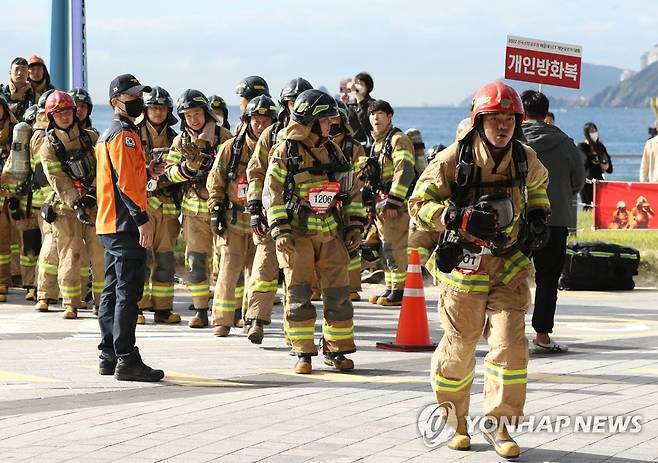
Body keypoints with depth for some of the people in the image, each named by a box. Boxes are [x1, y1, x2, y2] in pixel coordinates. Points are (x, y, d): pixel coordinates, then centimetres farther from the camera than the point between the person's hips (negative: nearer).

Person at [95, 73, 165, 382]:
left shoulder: (108, 134, 19)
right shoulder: (124, 134, -12)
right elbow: (124, 181, -19)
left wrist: (147, 173, 9)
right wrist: (142, 218, -21)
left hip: (110, 226, 11)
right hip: (126, 224, -11)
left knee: (113, 292, 13)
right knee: (128, 293, -11)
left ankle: (109, 356, 17)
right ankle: (126, 360, -12)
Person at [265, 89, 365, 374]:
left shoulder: (333, 152, 13)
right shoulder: (284, 153, -3)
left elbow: (351, 191, 18)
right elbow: (273, 194, -5)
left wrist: (355, 226, 10)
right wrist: (280, 230, -13)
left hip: (332, 233, 4)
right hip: (298, 234, -4)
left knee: (338, 294, 3)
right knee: (299, 295, -2)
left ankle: (336, 350, 14)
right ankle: (303, 353, 6)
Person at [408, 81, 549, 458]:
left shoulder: (526, 159, 0)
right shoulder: (453, 160, -13)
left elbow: (537, 184, 24)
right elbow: (420, 203, -11)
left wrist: (539, 216, 6)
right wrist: (461, 218, -25)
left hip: (509, 268, 3)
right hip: (465, 268, -2)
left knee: (510, 347, -10)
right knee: (459, 349, 9)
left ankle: (499, 424, 5)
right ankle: (454, 420, 31)